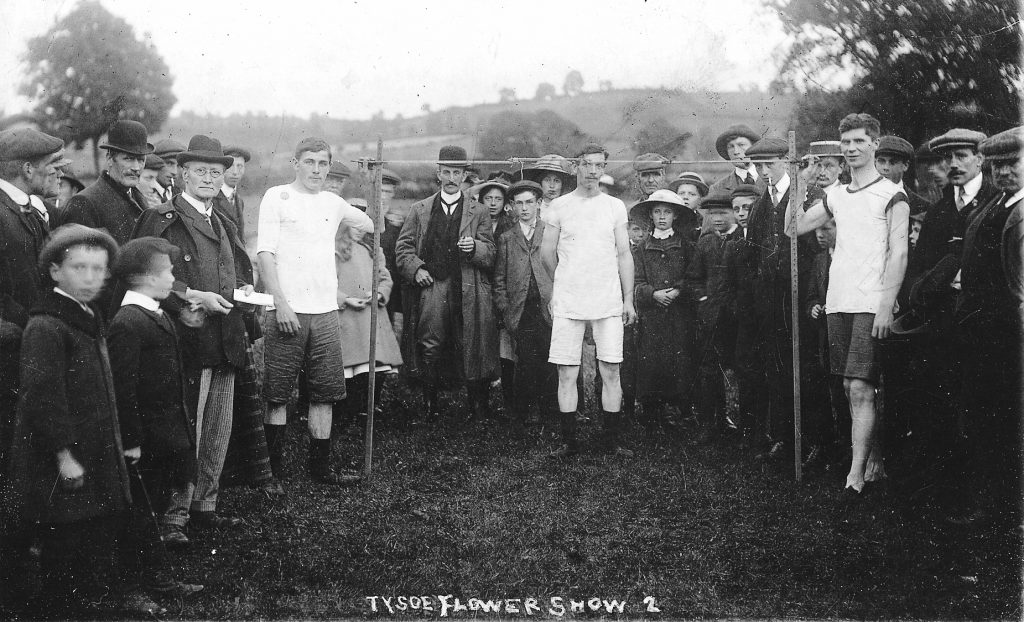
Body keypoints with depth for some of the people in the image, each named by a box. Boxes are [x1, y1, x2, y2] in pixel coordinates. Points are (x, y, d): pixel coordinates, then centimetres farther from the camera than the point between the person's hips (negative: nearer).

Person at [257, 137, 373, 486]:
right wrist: (281, 304, -15)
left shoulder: (333, 203, 14)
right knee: (278, 395, 0)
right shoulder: (277, 197, 0)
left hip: (325, 312, 5)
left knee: (325, 393, 6)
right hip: (286, 312, -4)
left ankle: (320, 466, 15)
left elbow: (371, 226, 33)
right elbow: (264, 254, -7)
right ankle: (272, 468, 9)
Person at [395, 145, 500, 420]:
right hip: (429, 288, 1)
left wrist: (474, 248, -15)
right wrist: (415, 268, -5)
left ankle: (478, 407, 6)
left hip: (468, 293, -1)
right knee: (429, 349, -1)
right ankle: (430, 404, 11)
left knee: (472, 349, -3)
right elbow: (403, 248, 12)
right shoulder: (419, 210, 13)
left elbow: (490, 256, 6)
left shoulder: (479, 213, 10)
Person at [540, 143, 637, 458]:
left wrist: (628, 299, 4)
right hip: (567, 303, 0)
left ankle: (614, 438, 9)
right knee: (567, 373, 0)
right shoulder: (559, 206, 4)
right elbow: (547, 252, 11)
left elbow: (624, 255, 8)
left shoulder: (615, 206, 8)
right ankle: (569, 440, 8)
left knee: (610, 372, 0)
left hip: (608, 302, 1)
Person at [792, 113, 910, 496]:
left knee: (861, 388, -11)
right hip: (838, 303, 6)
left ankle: (857, 474, -9)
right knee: (850, 387, 8)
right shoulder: (835, 196, 15)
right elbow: (795, 227, 14)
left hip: (871, 304, -6)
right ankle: (874, 460, 19)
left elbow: (899, 253, -8)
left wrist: (886, 306, -15)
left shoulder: (891, 195, -2)